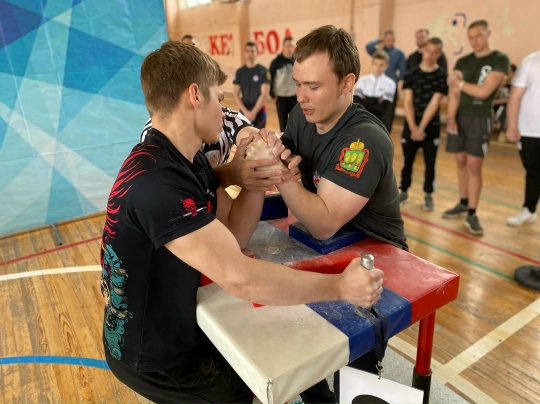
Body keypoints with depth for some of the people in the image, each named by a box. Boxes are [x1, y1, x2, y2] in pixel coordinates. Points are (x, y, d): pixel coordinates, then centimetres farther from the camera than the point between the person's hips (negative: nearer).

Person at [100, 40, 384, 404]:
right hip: (152, 356, -8)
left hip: (176, 324, 8)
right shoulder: (154, 180, -33)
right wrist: (339, 286, -27)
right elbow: (239, 277, -37)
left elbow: (233, 236, -2)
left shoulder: (189, 159, -1)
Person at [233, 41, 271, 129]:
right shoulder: (240, 72, 5)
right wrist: (245, 111, -7)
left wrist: (254, 112, -12)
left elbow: (265, 94, -9)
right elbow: (235, 93, 4)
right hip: (244, 111, 3)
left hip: (259, 112, -3)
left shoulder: (263, 71, -4)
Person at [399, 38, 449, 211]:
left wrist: (422, 127, -18)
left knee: (430, 163, 4)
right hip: (410, 126, 1)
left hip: (431, 127, -1)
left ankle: (428, 195, 16)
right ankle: (403, 191, 21)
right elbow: (407, 102, -5)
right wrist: (413, 127, -16)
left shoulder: (442, 76, -2)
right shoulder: (411, 74, 1)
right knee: (407, 161, 8)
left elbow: (434, 104, -10)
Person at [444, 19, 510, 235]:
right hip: (459, 116, 4)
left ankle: (472, 213, -1)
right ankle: (463, 203, 20)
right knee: (461, 162, 8)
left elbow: (483, 92, -13)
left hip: (479, 119, -4)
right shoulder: (462, 61, 10)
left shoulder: (500, 60, -2)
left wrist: (459, 82, 0)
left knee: (474, 165, -6)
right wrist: (451, 118, -10)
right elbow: (453, 93, 2)